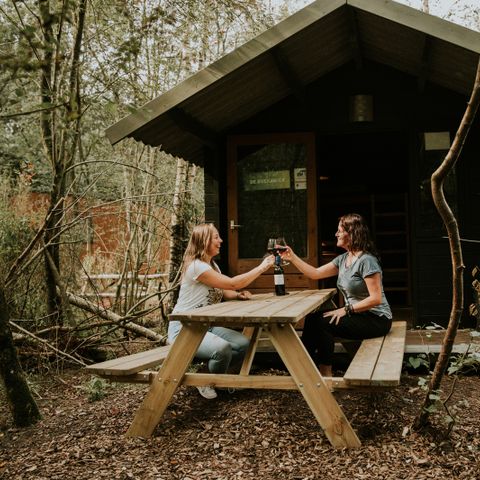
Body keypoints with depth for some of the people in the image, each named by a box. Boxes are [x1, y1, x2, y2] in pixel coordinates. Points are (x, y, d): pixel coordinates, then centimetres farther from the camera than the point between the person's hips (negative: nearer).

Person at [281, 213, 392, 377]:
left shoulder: (366, 260, -19)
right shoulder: (342, 259, 9)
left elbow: (376, 299, -22)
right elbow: (315, 273, 9)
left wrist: (346, 309, -22)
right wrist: (292, 258, 3)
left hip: (376, 319, -8)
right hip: (358, 315, 9)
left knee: (323, 323, -20)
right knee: (312, 318, -5)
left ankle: (325, 374, -3)